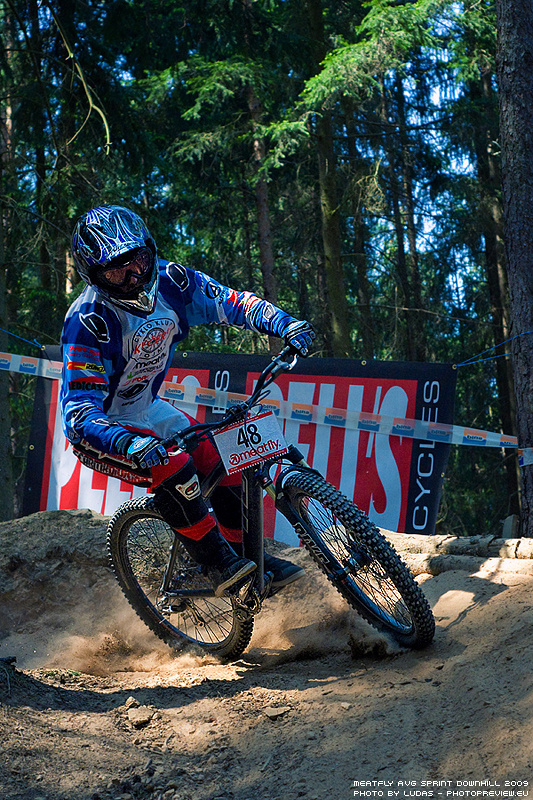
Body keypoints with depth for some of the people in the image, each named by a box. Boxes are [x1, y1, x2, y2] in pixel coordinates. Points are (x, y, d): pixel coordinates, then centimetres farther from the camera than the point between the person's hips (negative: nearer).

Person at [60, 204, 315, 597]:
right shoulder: (89, 322, -32)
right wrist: (130, 444, -53)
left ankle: (246, 554, 14)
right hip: (100, 425, -6)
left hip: (146, 407, 7)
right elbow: (79, 411, -36)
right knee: (173, 469, -30)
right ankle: (219, 564, -16)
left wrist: (283, 323, -25)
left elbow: (229, 301, -8)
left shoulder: (167, 280, -15)